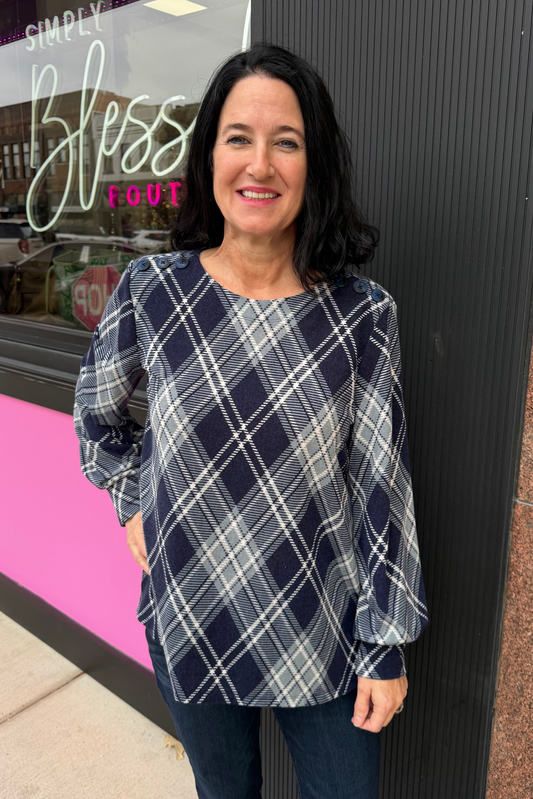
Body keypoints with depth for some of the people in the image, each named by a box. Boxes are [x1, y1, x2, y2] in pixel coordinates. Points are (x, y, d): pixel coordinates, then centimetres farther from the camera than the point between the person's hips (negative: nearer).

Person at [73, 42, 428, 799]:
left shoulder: (362, 315, -13)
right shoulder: (150, 291, -11)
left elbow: (383, 486, -9)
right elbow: (97, 409, 9)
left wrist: (387, 646, -5)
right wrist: (132, 503, 3)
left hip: (325, 633, 0)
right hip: (189, 624, 1)